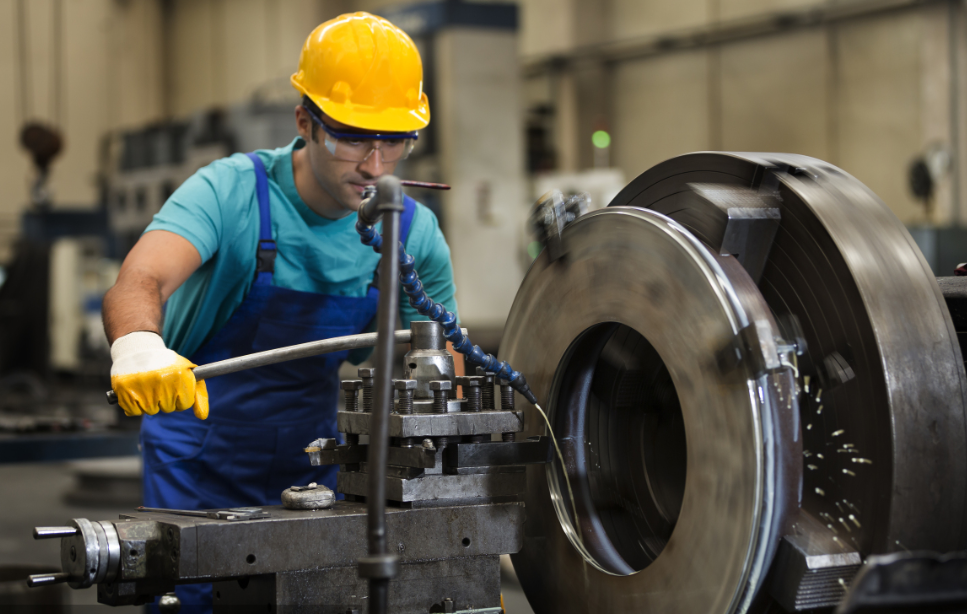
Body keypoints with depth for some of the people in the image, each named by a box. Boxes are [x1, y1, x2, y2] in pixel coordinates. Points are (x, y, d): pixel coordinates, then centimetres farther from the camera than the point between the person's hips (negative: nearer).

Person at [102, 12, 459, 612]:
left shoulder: (416, 234, -9)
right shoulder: (231, 191, -20)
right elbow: (139, 281, -37)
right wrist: (137, 341, -61)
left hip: (312, 470, 3)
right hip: (199, 470, -3)